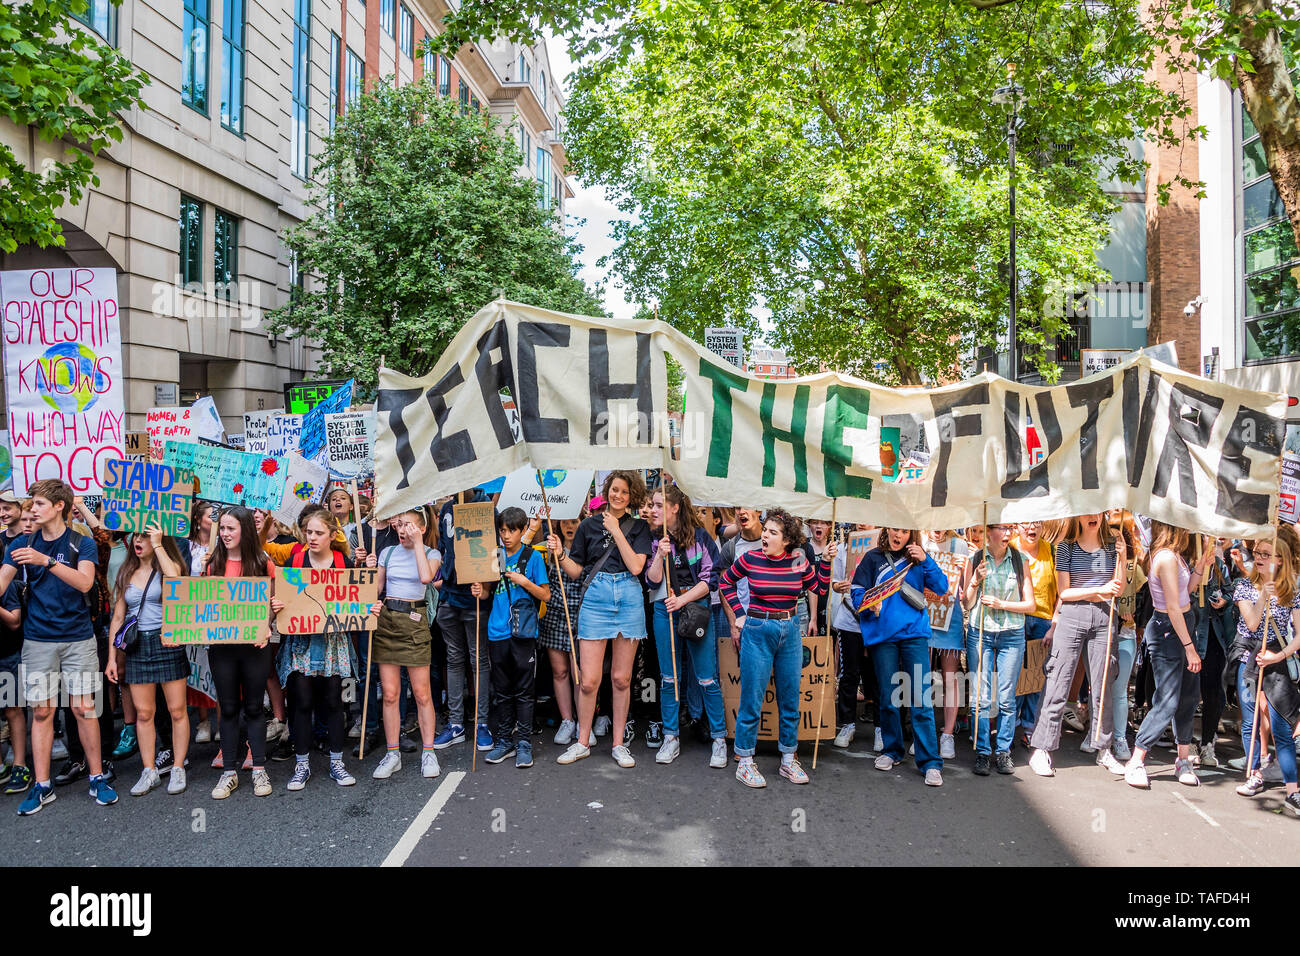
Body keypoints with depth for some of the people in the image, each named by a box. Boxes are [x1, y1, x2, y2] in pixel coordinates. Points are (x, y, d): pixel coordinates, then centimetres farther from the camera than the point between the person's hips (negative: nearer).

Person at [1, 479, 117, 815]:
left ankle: (97, 778, 11)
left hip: (78, 639, -2)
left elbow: (84, 582, -16)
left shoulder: (82, 544, -1)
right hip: (38, 641, 2)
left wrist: (47, 561, -28)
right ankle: (42, 786, 14)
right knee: (41, 712, 5)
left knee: (84, 708, 1)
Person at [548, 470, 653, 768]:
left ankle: (618, 744, 18)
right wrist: (560, 553, -7)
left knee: (621, 678, 6)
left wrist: (616, 531, -6)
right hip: (595, 598, 0)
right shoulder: (589, 525, 9)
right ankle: (583, 742, 15)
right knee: (589, 679, -3)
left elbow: (636, 567, -6)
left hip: (629, 599, 0)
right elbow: (576, 571, 11)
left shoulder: (639, 527, 7)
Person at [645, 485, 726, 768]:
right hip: (664, 610, 3)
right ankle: (671, 738, 18)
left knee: (707, 678, -1)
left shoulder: (700, 537, 0)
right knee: (668, 678, 7)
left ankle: (719, 738, 11)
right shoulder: (655, 540, 6)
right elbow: (652, 581, 1)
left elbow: (710, 579, -2)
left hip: (697, 608, -2)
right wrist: (660, 556, -13)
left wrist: (682, 599, -11)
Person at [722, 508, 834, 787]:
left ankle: (788, 760, 26)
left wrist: (826, 560, 1)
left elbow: (818, 586, 13)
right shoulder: (750, 559, -8)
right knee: (752, 700, 1)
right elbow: (725, 582, 8)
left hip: (790, 632, 3)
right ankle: (745, 763, 13)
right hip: (758, 631, -3)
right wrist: (740, 613, 2)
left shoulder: (798, 561, -2)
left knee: (790, 700, 11)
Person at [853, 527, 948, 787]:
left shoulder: (918, 558, 9)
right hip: (883, 636, 1)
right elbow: (857, 591, 5)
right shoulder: (873, 558, 7)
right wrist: (870, 605, -16)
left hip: (914, 633, 0)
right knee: (887, 697, 9)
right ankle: (891, 750, 27)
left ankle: (930, 762, 0)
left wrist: (926, 561, -9)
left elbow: (942, 589, 3)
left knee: (920, 699, -5)